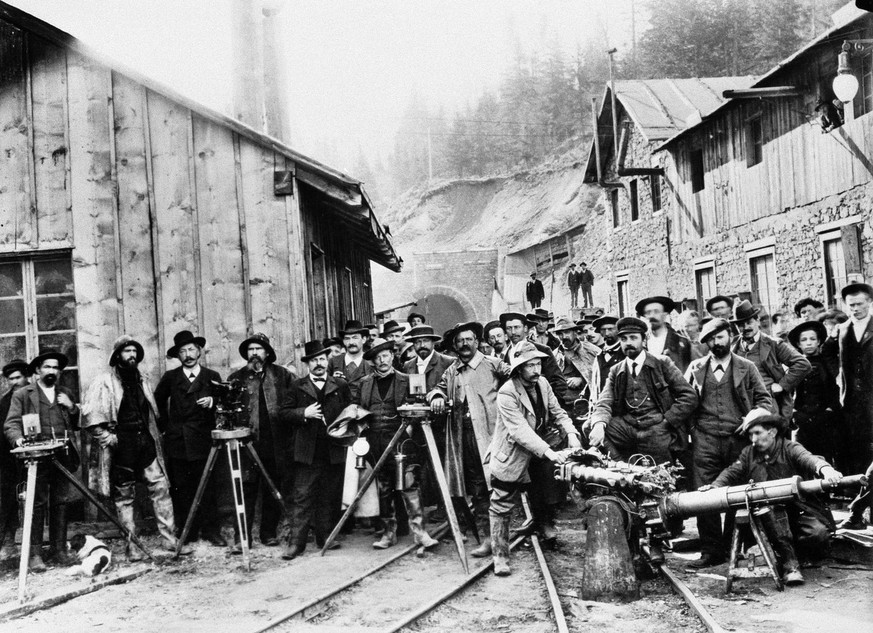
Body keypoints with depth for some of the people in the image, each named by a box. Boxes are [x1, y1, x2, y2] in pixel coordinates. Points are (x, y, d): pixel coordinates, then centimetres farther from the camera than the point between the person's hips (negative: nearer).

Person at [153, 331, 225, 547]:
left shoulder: (212, 377, 7)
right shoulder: (170, 377, 10)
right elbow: (157, 401, 22)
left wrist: (212, 402, -17)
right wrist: (164, 425, 14)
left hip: (203, 441, -1)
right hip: (176, 442, 2)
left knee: (207, 488, -4)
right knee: (180, 488, 2)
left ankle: (211, 530, 2)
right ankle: (187, 532, 9)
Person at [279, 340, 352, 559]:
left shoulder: (341, 386, 10)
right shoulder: (297, 387, 8)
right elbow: (283, 413, 4)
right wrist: (304, 413, -11)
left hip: (334, 451, 2)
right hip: (307, 452, -1)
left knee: (331, 498, 7)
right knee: (302, 497, -4)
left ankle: (326, 537, 17)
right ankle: (295, 542, -3)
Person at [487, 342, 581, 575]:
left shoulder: (542, 383, -1)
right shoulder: (506, 394, -24)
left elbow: (558, 413, 1)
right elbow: (520, 430, -31)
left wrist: (571, 433, -19)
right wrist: (548, 452, -40)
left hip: (538, 451, 6)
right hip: (511, 456, -6)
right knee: (502, 507, -1)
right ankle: (500, 556, 7)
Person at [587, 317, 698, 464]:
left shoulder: (662, 363, 4)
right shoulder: (615, 372, 13)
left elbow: (689, 396, 0)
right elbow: (604, 403, 0)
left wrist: (666, 421, -9)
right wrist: (598, 424, -23)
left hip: (658, 430, -3)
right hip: (626, 427, 3)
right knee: (590, 426, -19)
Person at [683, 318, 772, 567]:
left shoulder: (746, 367, 11)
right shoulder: (696, 368, 12)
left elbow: (763, 399, 10)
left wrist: (753, 418, -7)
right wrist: (692, 428, -4)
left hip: (738, 438, 0)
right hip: (705, 441, 0)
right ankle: (711, 551, 3)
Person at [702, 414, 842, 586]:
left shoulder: (789, 448, -3)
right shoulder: (749, 454, 11)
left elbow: (808, 458, -23)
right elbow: (731, 473, 3)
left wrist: (825, 469, -46)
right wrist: (715, 486, -19)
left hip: (799, 506, -1)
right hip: (769, 512, 2)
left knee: (818, 533, -28)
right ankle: (789, 562, -31)